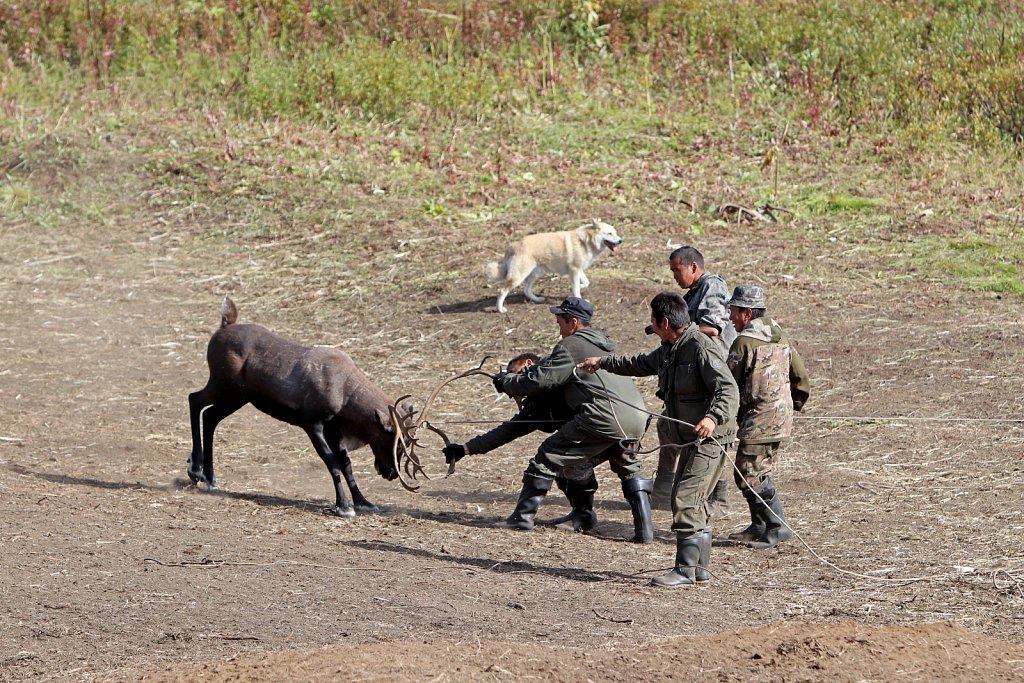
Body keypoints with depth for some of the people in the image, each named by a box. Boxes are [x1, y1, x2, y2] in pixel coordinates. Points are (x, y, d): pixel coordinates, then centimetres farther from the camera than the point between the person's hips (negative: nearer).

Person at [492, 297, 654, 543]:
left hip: (604, 416, -8)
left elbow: (540, 381, 1)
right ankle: (644, 529, 19)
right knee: (629, 470, 28)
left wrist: (506, 383, 17)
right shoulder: (604, 344, 30)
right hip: (637, 417, 8)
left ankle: (523, 516, 5)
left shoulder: (570, 346, 3)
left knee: (550, 455, 4)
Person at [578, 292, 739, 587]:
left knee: (685, 501, -13)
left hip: (709, 439, -10)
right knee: (692, 503, 11)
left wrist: (713, 417, -42)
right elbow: (641, 364, 35)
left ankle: (686, 570, -11)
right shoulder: (669, 349, 13)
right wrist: (604, 362, 45)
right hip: (690, 440, 10)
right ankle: (699, 569, 17)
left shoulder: (702, 348, -18)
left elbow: (729, 390, -25)